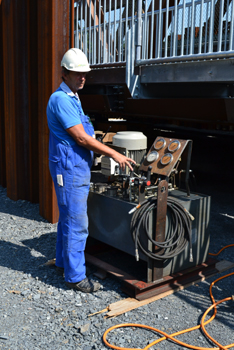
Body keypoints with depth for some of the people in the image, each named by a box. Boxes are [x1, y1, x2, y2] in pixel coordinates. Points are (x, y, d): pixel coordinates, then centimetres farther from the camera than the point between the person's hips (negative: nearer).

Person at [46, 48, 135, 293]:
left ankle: (63, 261, 32)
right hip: (69, 170, -10)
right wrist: (114, 154, -18)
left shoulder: (72, 98, 16)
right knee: (77, 224, -6)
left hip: (77, 168, 10)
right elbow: (81, 137, -21)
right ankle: (75, 277, 4)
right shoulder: (61, 99, -16)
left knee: (68, 217, 18)